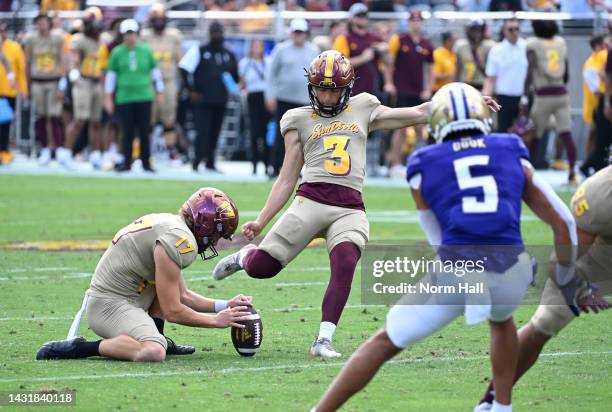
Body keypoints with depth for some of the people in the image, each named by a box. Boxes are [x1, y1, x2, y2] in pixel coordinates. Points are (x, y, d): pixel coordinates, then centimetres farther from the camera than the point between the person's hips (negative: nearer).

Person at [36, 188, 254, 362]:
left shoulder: (168, 225, 16)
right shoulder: (178, 240, -16)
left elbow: (183, 296, 22)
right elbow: (172, 310, -14)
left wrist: (225, 306, 14)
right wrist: (216, 320, -2)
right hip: (111, 305, -11)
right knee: (153, 353, -33)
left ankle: (156, 339, 14)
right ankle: (78, 348, -20)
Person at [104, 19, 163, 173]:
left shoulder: (146, 51, 5)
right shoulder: (117, 52, 3)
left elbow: (155, 72, 13)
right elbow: (111, 74, 7)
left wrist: (159, 92, 14)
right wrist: (108, 97, 5)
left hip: (144, 97, 1)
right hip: (124, 98, -1)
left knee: (145, 131, 2)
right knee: (127, 132, 0)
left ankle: (146, 162, 9)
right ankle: (127, 163, 8)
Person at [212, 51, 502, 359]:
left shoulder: (363, 110, 19)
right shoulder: (300, 120, 16)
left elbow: (420, 113, 20)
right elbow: (287, 180, 15)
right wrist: (261, 222, 5)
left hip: (350, 209, 1)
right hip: (311, 200, -1)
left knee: (345, 265, -27)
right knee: (262, 267, -11)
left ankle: (324, 340, -23)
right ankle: (246, 255, 26)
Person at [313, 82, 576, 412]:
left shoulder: (424, 166, 17)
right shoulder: (512, 155, 19)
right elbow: (563, 222, 20)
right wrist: (565, 275, 33)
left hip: (454, 273, -2)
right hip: (511, 271, 2)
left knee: (384, 343, 15)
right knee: (501, 319, 38)